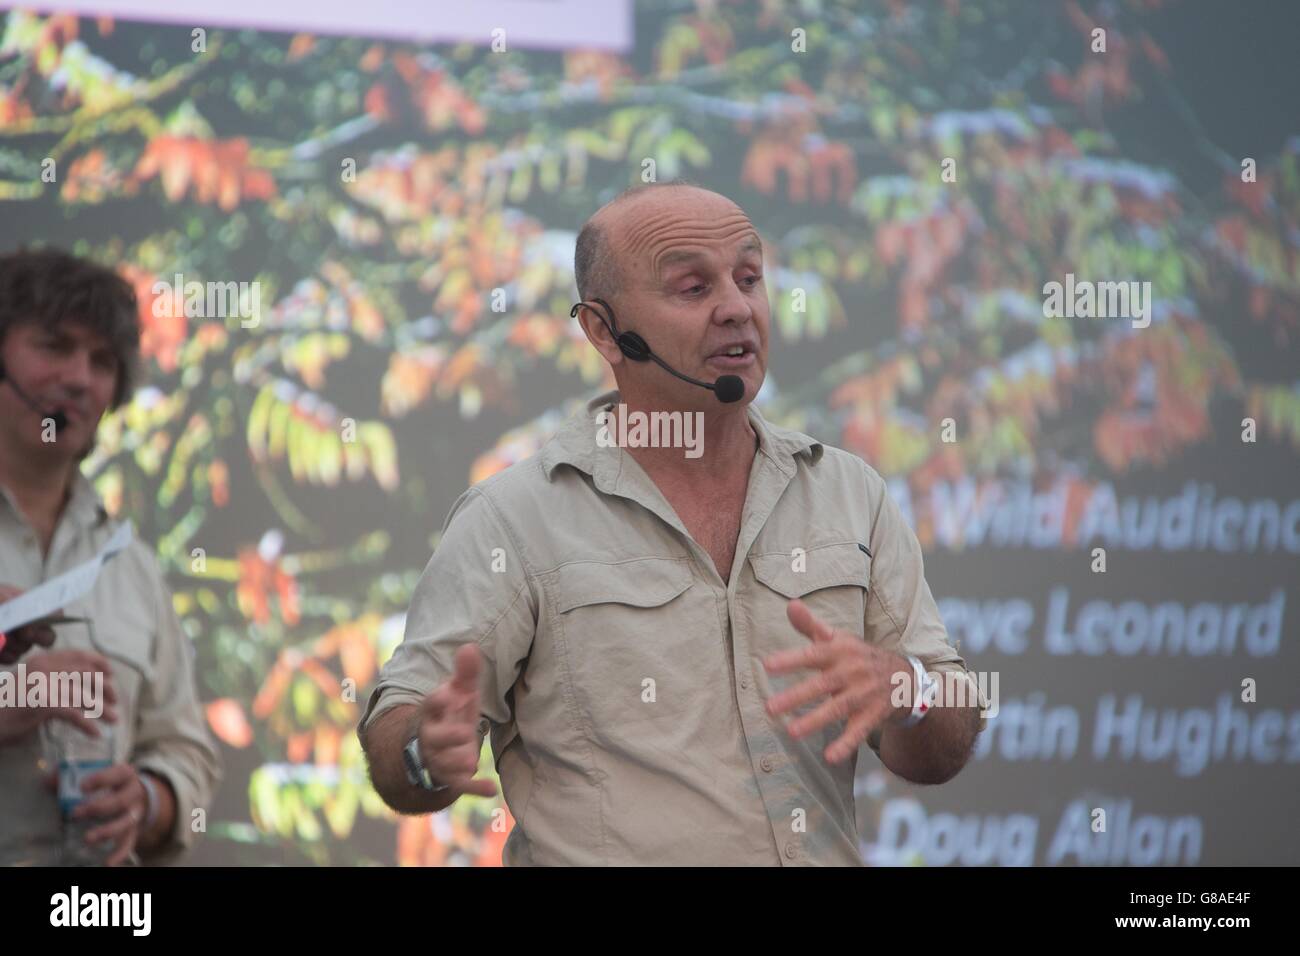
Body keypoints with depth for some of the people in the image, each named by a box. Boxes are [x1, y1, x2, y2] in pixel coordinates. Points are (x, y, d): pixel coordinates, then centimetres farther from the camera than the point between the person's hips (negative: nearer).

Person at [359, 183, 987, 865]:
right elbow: (393, 748, -2)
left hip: (829, 854, 3)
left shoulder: (851, 495, 12)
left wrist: (897, 689, -10)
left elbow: (942, 754, 11)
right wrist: (431, 754, -24)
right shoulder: (512, 519, 1)